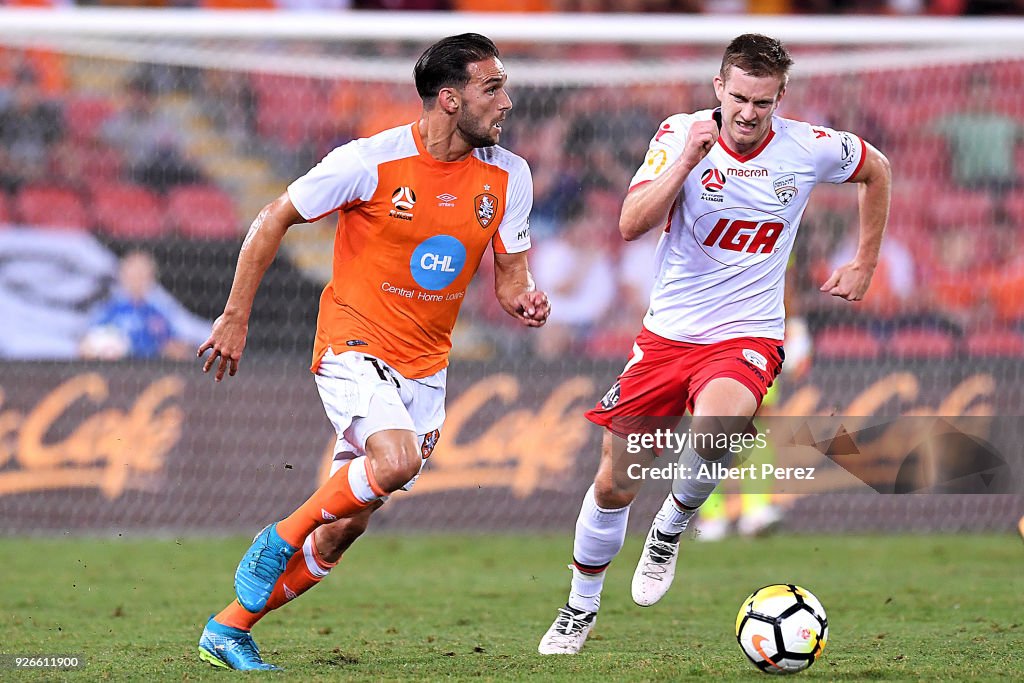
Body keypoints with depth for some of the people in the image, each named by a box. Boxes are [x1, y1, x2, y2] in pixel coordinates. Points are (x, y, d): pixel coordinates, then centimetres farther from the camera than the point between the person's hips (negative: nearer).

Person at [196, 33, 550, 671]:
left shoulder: (508, 176, -1)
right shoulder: (371, 162, -15)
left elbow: (511, 272, 8)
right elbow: (274, 220, -4)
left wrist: (525, 300, -17)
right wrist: (235, 317, -2)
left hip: (424, 368, 5)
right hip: (353, 347, -5)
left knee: (344, 528, 4)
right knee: (397, 458, -32)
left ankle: (229, 630, 19)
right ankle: (279, 541, -7)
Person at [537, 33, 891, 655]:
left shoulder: (810, 149, -7)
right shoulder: (681, 134, -8)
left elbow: (877, 171, 15)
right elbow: (632, 226, -19)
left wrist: (865, 266, 16)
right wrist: (687, 160, -28)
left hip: (747, 336, -1)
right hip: (668, 332, 1)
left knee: (714, 428, -35)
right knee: (615, 486, 4)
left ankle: (672, 526, -3)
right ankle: (581, 610, 30)